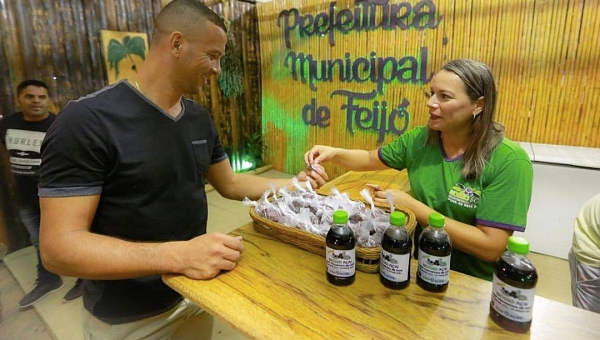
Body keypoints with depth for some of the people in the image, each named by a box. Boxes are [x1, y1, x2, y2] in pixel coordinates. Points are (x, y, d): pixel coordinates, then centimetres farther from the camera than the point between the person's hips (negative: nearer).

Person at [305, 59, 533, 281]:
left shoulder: (509, 162, -17)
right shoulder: (419, 139, -3)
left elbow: (491, 247, -21)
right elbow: (370, 160, 12)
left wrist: (413, 207, -21)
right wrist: (334, 153, -8)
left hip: (472, 282, -4)